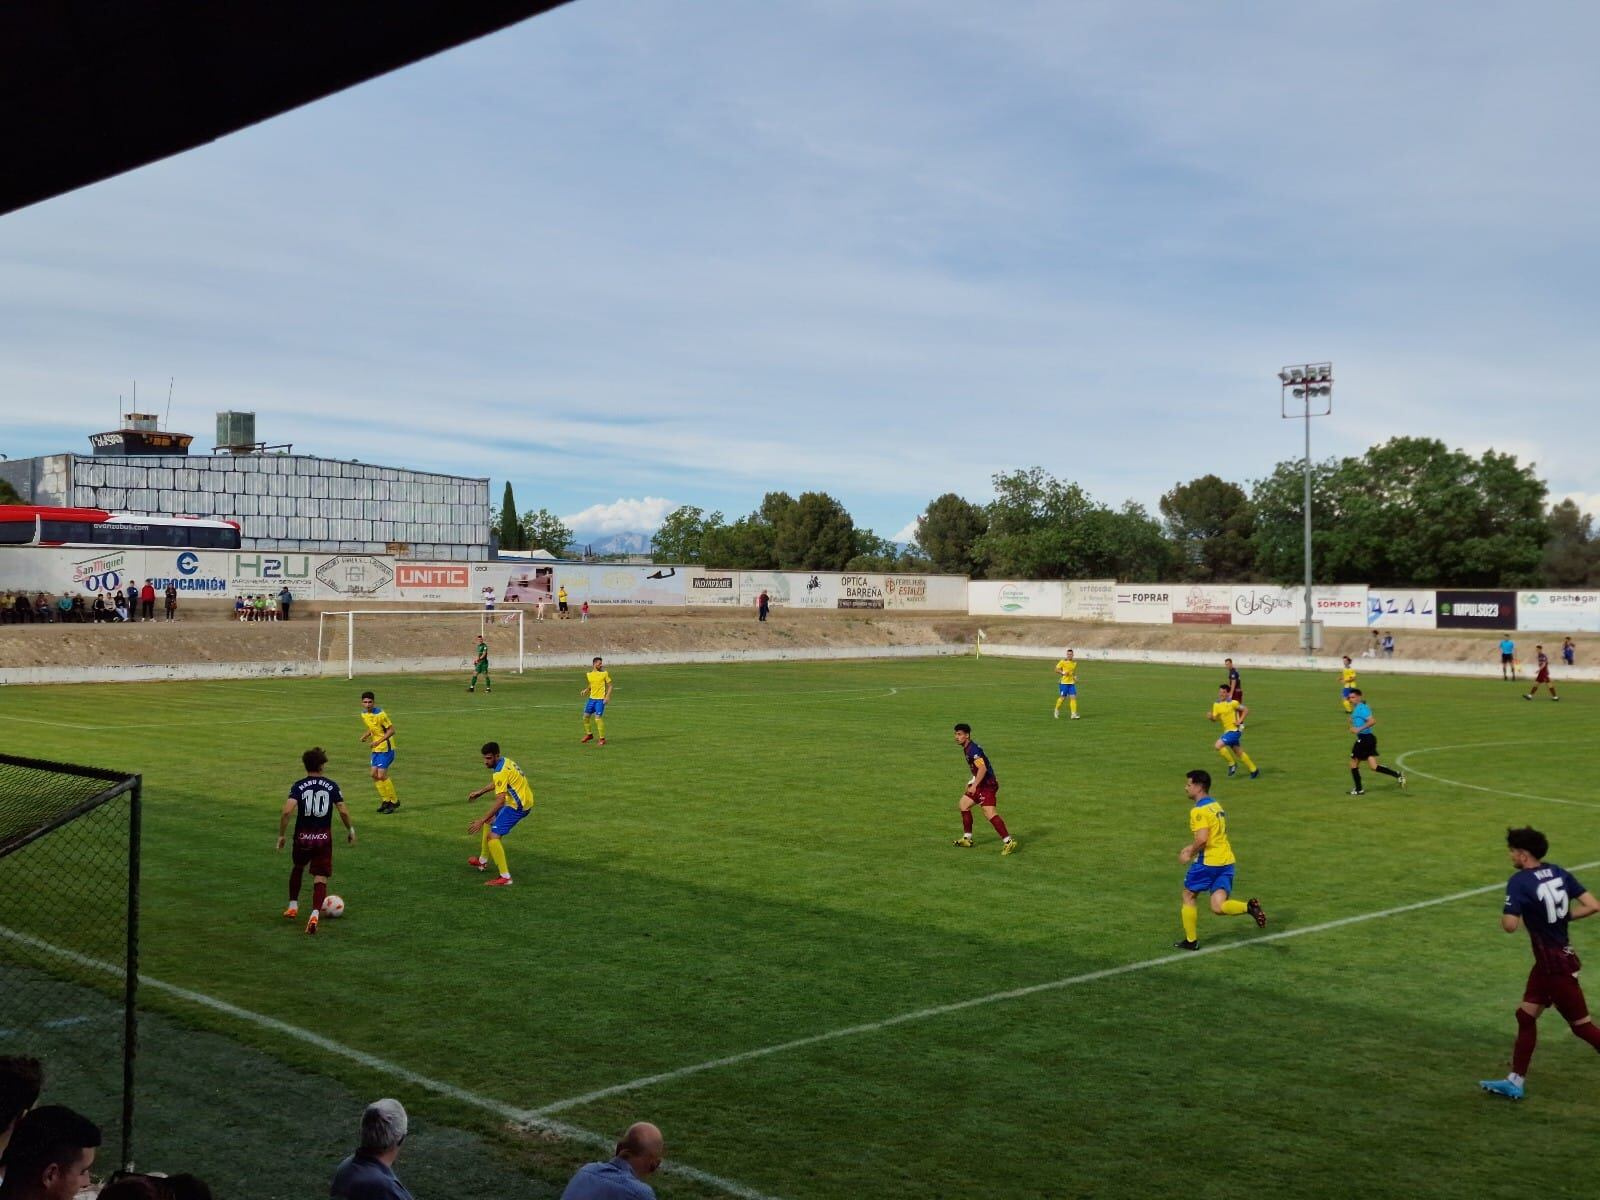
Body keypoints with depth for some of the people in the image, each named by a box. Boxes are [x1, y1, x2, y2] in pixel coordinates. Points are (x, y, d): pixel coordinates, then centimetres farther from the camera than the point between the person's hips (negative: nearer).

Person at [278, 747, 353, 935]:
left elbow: (286, 811, -18)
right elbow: (343, 811, -7)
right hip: (324, 838, -1)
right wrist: (350, 830, 9)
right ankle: (315, 914, -19)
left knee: (298, 868, 29)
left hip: (302, 837, 1)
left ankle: (293, 906, 35)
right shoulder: (331, 786, -3)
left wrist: (281, 835, -8)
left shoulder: (298, 787, -6)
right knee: (320, 878, 1)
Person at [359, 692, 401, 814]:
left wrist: (379, 741, -27)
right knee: (374, 774, 5)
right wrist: (366, 735, 0)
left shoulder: (380, 714, -20)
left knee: (382, 775, -10)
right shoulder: (364, 714, 5)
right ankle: (386, 800, 19)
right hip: (376, 749, 8)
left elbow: (391, 730, -18)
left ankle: (394, 801, 5)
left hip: (386, 748, -8)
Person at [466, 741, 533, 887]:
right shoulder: (505, 761, 4)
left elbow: (500, 801, -31)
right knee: (490, 822, 30)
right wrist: (479, 792, 31)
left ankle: (505, 877, -20)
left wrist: (481, 820, -30)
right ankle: (483, 861, 46)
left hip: (517, 806, -11)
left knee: (493, 837, -18)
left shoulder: (500, 772, -25)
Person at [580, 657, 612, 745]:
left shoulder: (604, 673, -5)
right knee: (585, 717, 11)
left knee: (598, 718, -15)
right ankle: (589, 734, 33)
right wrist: (585, 691, 3)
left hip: (600, 699, -5)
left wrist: (607, 696, -14)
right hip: (591, 698, 5)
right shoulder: (589, 675, 7)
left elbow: (609, 686, -2)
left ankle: (602, 739, -3)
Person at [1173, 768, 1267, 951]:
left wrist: (1189, 854, -8)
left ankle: (1191, 941, 18)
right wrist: (1192, 847, 23)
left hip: (1208, 861, -8)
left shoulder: (1198, 810, -14)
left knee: (1188, 896, 12)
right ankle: (1249, 907, -22)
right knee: (1218, 907, 2)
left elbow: (1202, 839, -24)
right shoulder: (1216, 806, 16)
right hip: (1226, 860, 8)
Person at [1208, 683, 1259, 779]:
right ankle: (1254, 770, 30)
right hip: (1227, 731, 7)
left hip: (1235, 730, -7)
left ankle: (1232, 764, -2)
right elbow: (1215, 718, 3)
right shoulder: (1216, 705, 5)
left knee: (1218, 746, -19)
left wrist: (1240, 721, -15)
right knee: (1238, 752, 16)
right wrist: (1211, 717, -19)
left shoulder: (1232, 703, -13)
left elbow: (1246, 710, -7)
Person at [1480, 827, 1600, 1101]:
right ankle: (1516, 1082, 18)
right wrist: (1562, 916, 8)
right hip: (1547, 962, 8)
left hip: (1556, 965, -8)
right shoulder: (1558, 872, 3)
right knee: (1526, 1016, 13)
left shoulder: (1520, 882, -19)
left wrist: (1505, 916, -5)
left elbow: (1510, 925, -26)